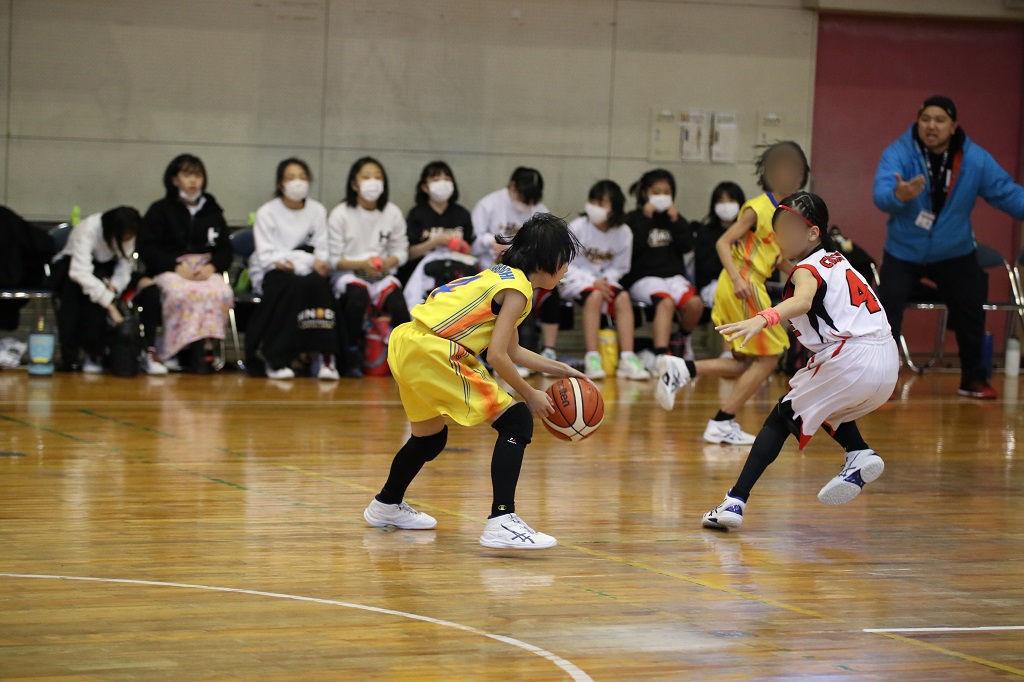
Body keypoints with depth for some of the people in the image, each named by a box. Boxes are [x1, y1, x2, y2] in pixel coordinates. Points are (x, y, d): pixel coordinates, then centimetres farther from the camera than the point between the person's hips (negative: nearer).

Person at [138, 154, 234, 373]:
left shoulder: (212, 212, 22)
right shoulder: (160, 210, 11)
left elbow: (225, 250, 17)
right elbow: (147, 249, 2)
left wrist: (211, 267, -6)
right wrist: (177, 267, -12)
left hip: (206, 271, 3)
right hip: (169, 270, -3)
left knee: (221, 294, -34)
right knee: (183, 294, -39)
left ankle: (204, 345, -32)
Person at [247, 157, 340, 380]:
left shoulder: (317, 211, 10)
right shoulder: (267, 213, 0)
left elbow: (321, 252, 5)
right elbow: (266, 257, -8)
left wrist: (292, 262, -17)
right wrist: (307, 261, -20)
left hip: (306, 272, 3)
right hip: (269, 275, -3)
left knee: (319, 284, -32)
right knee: (292, 286, -36)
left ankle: (322, 355, -33)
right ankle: (277, 359, -31)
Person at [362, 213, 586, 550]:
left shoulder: (503, 276, 20)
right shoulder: (517, 288, -9)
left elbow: (512, 350, 27)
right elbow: (496, 355, -14)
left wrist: (560, 369, 27)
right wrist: (530, 395, -2)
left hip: (406, 344, 10)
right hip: (432, 351, -10)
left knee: (430, 436, 32)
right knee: (516, 420, -10)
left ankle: (387, 505, 54)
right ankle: (502, 522, -19)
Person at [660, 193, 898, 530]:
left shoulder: (808, 269, -4)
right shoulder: (837, 260, 21)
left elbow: (803, 301, -27)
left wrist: (762, 320, -43)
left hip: (850, 360, -8)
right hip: (887, 361, 8)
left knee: (780, 419, -1)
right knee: (820, 405, 33)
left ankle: (736, 502, -10)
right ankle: (860, 455, 10)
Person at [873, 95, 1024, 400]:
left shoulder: (975, 159, -14)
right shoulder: (898, 153, -21)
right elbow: (881, 193, -36)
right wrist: (898, 196, -59)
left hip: (954, 253, 3)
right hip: (903, 251, -3)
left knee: (970, 315, 12)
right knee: (886, 313, -13)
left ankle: (973, 379, 31)